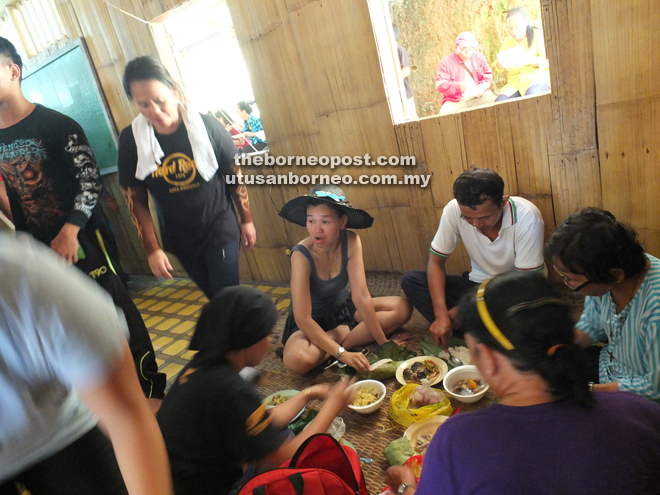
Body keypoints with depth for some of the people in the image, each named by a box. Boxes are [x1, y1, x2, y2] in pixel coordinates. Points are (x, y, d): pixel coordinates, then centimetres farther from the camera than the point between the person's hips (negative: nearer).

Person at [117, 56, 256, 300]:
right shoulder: (131, 140, -10)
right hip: (179, 240, 2)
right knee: (214, 298, 16)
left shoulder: (206, 125, -15)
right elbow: (136, 200, -3)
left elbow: (235, 175, -4)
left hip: (220, 230, -2)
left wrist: (246, 220, 3)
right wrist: (152, 250, -4)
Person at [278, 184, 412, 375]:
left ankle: (340, 335, -15)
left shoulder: (351, 241, -20)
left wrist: (384, 343, -22)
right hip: (312, 322, -4)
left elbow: (361, 297, -21)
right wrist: (342, 354, -35)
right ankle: (346, 333, -8)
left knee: (402, 308, -9)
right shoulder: (301, 255, -30)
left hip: (343, 307, 5)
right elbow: (303, 320, -31)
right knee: (298, 360, -35)